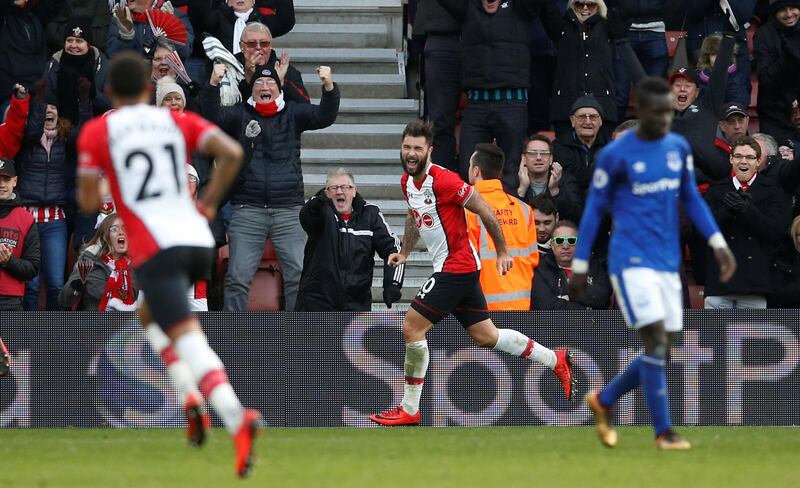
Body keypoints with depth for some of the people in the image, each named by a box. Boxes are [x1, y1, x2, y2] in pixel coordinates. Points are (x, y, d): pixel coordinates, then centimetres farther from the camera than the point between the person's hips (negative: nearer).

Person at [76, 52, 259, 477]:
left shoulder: (95, 133, 6)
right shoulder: (179, 122, 14)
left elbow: (88, 203, 3)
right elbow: (231, 152, -1)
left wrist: (87, 186, 26)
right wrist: (209, 202, 10)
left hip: (155, 248, -5)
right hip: (198, 239, 5)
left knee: (190, 341, -16)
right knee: (150, 317, 29)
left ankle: (236, 417, -40)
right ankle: (194, 404, 11)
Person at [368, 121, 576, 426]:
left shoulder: (442, 180, -19)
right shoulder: (407, 181, 7)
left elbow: (484, 211, -13)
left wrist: (502, 252, -7)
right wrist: (404, 252, 21)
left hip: (455, 268, -9)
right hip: (463, 270, 9)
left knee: (412, 328, -11)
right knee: (486, 336, 14)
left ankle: (409, 410, -4)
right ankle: (557, 361, 26)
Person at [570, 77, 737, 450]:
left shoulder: (679, 147, 7)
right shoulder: (616, 155, -8)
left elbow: (691, 198, 17)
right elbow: (594, 209, -1)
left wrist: (718, 243, 7)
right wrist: (579, 266, 1)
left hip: (667, 263, 6)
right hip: (632, 261, -6)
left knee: (663, 347, 5)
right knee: (656, 338, -16)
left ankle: (603, 401, 27)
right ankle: (663, 433, -11)